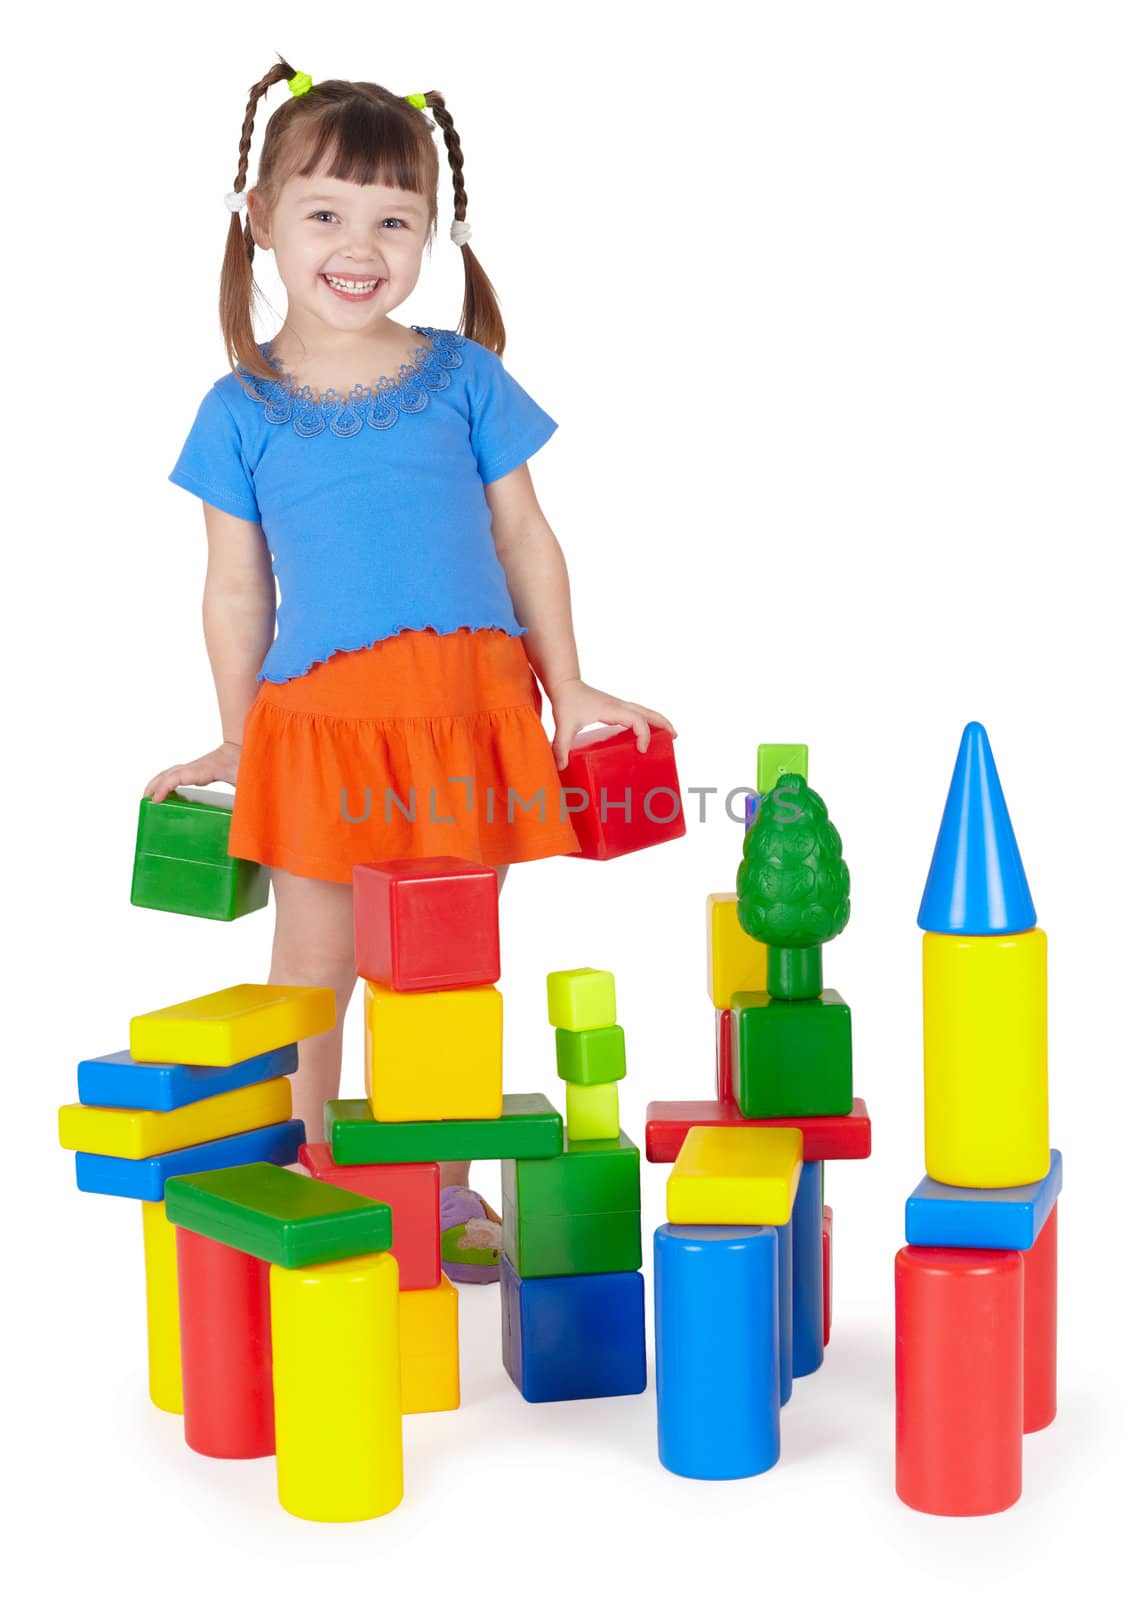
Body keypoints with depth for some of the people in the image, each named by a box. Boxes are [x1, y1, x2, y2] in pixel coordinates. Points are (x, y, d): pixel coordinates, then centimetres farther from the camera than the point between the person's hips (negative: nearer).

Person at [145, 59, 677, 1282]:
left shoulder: (464, 380, 2)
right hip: (318, 715, -1)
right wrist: (235, 743, 10)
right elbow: (237, 587, 7)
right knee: (311, 964, 6)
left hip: (464, 703, 1)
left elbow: (525, 540, 8)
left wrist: (568, 691, 8)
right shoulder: (241, 412, 1)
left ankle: (441, 1188, 24)